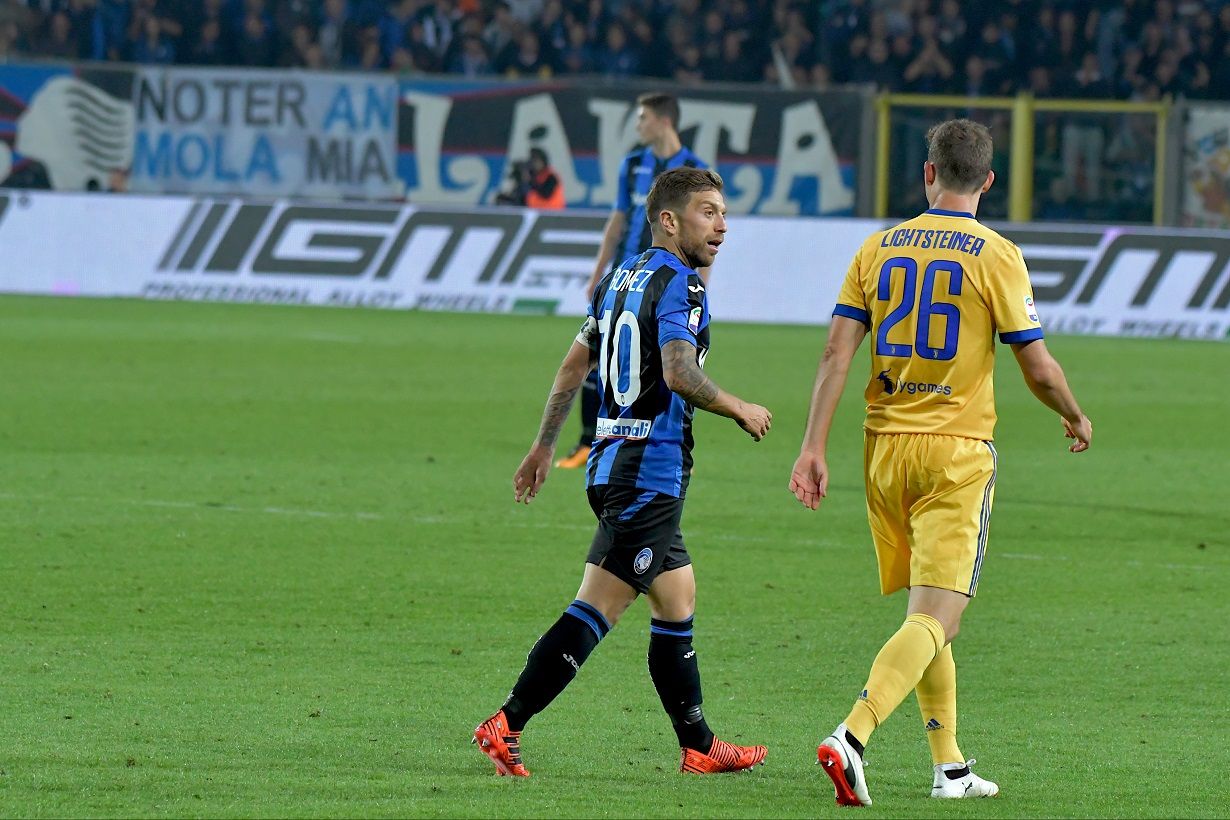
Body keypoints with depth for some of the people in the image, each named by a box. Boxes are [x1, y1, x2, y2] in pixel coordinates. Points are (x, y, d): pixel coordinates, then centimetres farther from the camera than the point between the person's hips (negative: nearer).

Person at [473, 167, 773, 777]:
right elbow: (679, 373, -25)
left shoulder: (621, 277, 15)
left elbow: (574, 365, 19)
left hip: (613, 462, 10)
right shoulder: (678, 285, -12)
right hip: (651, 470, -10)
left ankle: (699, 746, 23)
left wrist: (544, 446, 24)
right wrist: (740, 410, -11)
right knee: (597, 608, -10)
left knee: (677, 601, 16)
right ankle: (506, 726, -15)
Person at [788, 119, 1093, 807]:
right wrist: (1076, 419, 14)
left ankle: (950, 767, 23)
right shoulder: (996, 256, -6)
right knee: (934, 621, -9)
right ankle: (851, 737, -29)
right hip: (957, 452, -5)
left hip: (887, 447, 5)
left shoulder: (880, 248, 6)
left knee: (929, 611, 18)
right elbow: (1038, 367, -6)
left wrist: (815, 447, 0)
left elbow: (838, 354, 0)